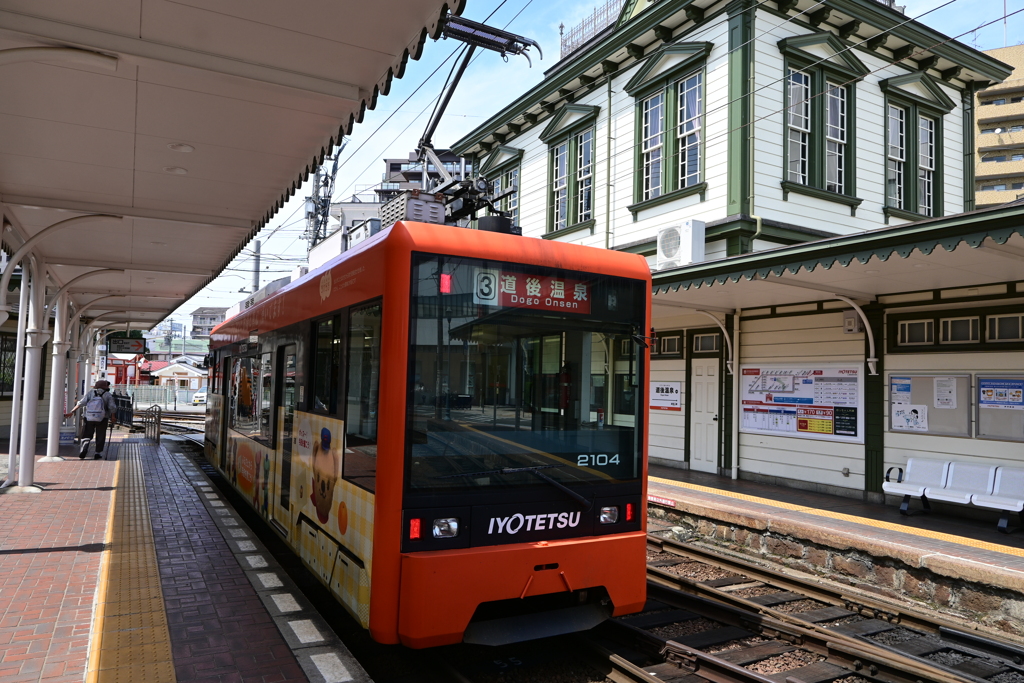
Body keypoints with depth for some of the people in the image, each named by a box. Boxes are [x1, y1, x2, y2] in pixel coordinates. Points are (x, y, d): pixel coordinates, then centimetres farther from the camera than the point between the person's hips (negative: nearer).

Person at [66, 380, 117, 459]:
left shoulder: (91, 393, 6)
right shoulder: (108, 395, 1)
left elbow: (81, 403, -3)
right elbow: (112, 407, -8)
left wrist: (71, 412, -4)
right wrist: (113, 417, 5)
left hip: (89, 418, 2)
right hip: (102, 419, -1)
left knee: (86, 436, 10)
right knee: (100, 437, 9)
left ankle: (84, 448, -14)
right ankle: (98, 453, 11)